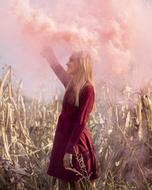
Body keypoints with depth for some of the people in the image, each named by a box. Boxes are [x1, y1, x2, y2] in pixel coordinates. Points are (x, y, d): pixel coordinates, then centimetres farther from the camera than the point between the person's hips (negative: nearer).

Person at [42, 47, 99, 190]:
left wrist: (70, 150, -21)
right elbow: (57, 68, 29)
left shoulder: (87, 89, -16)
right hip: (63, 137, 8)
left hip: (76, 141, -8)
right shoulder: (72, 83, 7)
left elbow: (81, 122, -20)